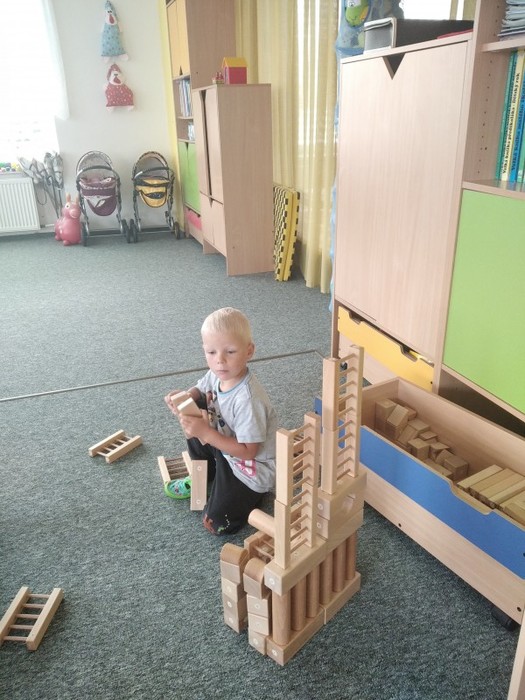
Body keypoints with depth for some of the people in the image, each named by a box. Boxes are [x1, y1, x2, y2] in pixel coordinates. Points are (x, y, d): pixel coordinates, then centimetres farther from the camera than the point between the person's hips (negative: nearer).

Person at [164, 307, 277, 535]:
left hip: (253, 468, -7)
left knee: (217, 524, -10)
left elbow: (248, 451, -28)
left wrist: (205, 433, -32)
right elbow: (199, 390, 9)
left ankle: (254, 492, 16)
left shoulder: (248, 399, -35)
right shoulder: (216, 374, -13)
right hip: (226, 445, 8)